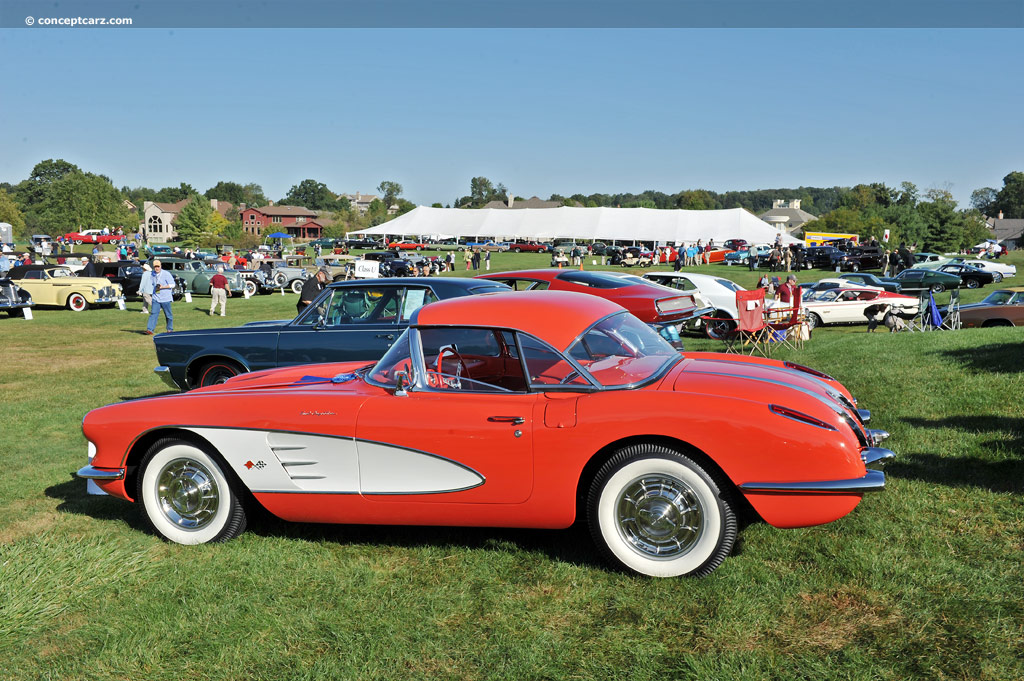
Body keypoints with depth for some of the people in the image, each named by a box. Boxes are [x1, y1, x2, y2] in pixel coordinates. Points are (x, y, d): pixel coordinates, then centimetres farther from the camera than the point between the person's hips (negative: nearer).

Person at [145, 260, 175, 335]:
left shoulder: (166, 274, -8)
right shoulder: (153, 274, 9)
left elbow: (172, 285, -10)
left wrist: (162, 287, -18)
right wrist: (155, 288, 13)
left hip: (165, 298, -4)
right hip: (156, 298, 4)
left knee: (168, 315, 6)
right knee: (153, 313, -7)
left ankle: (170, 329, 20)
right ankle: (150, 329, -12)